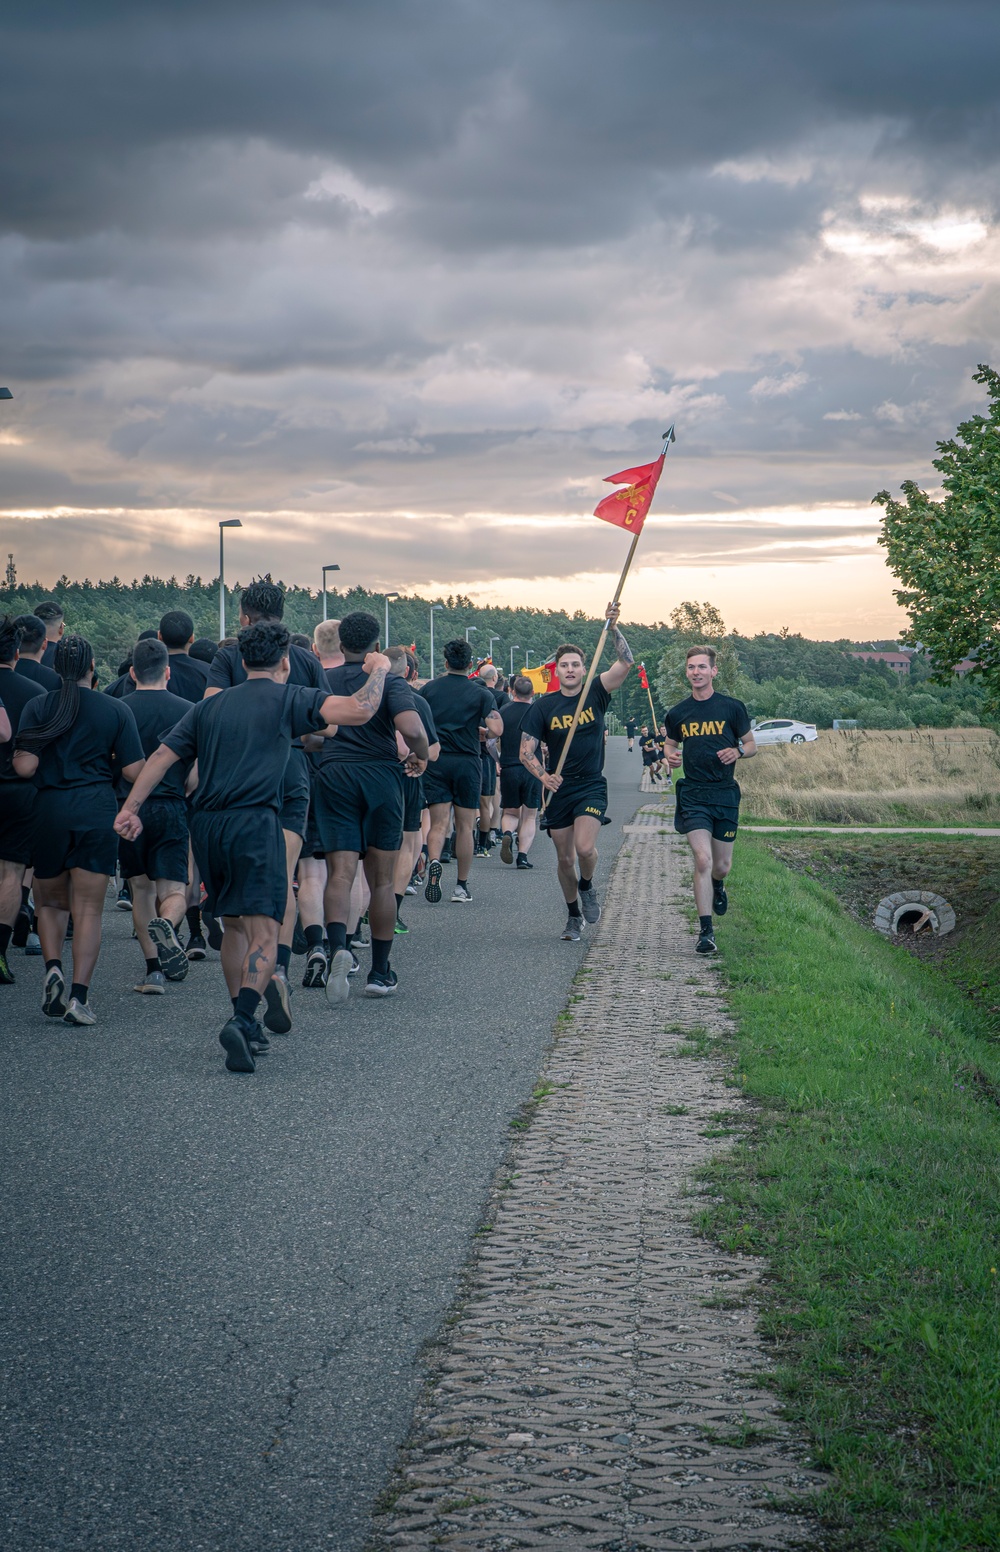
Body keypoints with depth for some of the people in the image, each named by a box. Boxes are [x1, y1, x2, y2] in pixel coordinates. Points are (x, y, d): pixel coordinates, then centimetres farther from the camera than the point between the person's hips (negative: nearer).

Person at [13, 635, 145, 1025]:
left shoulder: (38, 707, -2)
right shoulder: (116, 710, 0)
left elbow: (24, 767, -8)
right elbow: (133, 771, -2)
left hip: (49, 809, 0)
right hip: (98, 811, 0)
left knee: (49, 902, 18)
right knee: (88, 909, 3)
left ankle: (53, 968, -5)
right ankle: (79, 996, -6)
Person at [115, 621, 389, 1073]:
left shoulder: (210, 705, 17)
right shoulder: (288, 699, 3)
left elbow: (163, 755, 10)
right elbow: (359, 711, -8)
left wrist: (131, 807, 8)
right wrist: (378, 670, 10)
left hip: (206, 825, 6)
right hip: (255, 822, -6)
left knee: (234, 925, 19)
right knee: (263, 933, -8)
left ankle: (244, 1023, 21)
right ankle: (242, 1021, -28)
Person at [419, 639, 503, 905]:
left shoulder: (429, 689, 4)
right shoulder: (480, 693, -1)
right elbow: (496, 730, -12)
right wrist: (481, 730, 10)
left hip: (435, 761, 1)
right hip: (467, 762, -1)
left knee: (438, 823, 0)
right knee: (464, 825, 8)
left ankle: (433, 862, -30)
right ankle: (462, 887, 12)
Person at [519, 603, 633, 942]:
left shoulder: (596, 694, 0)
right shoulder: (543, 706, -2)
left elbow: (626, 663, -13)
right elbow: (526, 752, -4)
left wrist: (612, 628, -25)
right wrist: (543, 776, -23)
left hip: (591, 787, -1)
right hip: (558, 789, 1)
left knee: (585, 848, -22)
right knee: (565, 859, 6)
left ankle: (587, 887, 11)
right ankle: (574, 916, 27)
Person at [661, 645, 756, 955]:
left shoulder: (732, 707, 1)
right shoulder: (678, 713, 5)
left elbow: (751, 744, 9)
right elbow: (672, 744, 20)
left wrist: (737, 751, -13)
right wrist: (670, 756, -3)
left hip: (725, 794, 1)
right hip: (693, 796, 0)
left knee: (722, 866, 9)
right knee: (703, 860, -15)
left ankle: (717, 886, 48)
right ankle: (705, 932, -10)